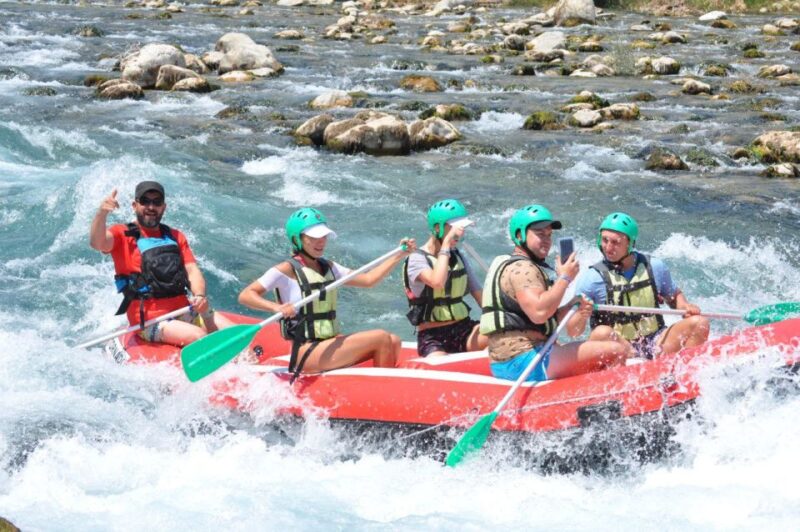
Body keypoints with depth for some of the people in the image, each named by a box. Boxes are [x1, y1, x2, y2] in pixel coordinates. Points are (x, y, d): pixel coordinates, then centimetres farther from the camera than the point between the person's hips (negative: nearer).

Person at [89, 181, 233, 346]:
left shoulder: (175, 237, 19)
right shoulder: (123, 234, 3)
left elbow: (192, 270, 8)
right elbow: (97, 243, -18)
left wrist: (199, 295, -14)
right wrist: (102, 213, -38)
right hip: (150, 320, -5)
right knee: (200, 337, -28)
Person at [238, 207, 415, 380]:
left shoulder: (328, 267, 14)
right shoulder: (286, 270, -9)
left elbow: (368, 280, 15)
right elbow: (245, 296, -16)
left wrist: (399, 257, 9)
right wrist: (276, 307, -33)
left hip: (329, 345, 9)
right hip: (307, 353, -9)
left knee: (393, 342, -1)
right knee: (381, 338, -15)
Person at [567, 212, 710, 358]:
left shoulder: (654, 267, 2)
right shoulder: (592, 278, -7)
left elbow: (674, 296, 20)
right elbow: (573, 331, -9)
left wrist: (685, 307, -2)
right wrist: (581, 317, -31)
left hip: (655, 344, 4)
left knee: (699, 323, -16)